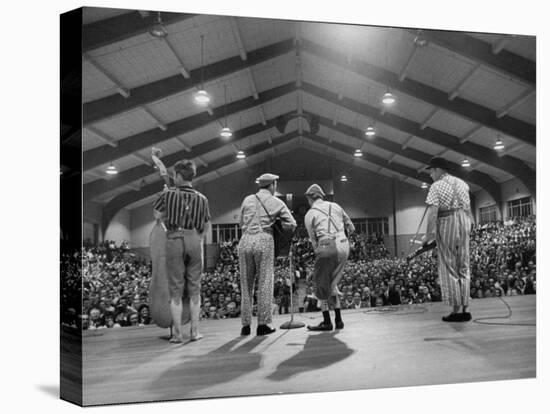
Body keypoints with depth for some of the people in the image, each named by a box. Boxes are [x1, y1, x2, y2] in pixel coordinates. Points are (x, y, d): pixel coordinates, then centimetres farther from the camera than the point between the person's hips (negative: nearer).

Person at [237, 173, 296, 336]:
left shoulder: (247, 200, 14)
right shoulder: (277, 203, 7)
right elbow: (291, 225, 6)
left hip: (246, 240, 3)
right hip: (264, 240, -3)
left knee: (246, 284, 9)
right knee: (265, 283, 4)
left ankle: (246, 324, 12)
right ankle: (263, 325, 5)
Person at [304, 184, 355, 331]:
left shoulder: (309, 215, 7)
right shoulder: (335, 206, 18)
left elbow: (313, 241, 6)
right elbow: (351, 228, 19)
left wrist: (318, 252, 17)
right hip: (344, 246, 5)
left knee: (322, 284, 10)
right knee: (332, 282, 18)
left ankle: (327, 322, 13)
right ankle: (338, 320, 19)